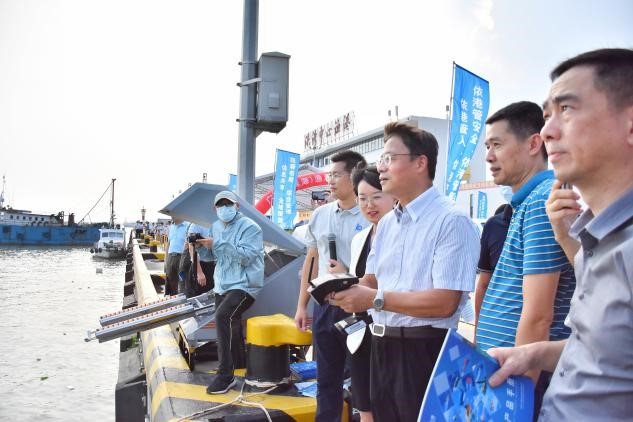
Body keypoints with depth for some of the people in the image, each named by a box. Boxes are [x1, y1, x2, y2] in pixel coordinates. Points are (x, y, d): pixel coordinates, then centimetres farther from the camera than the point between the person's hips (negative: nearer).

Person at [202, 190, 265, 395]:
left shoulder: (249, 227, -11)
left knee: (223, 317, -29)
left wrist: (217, 244, -25)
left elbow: (246, 257, -24)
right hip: (222, 286, 9)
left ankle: (225, 375, -25)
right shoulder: (216, 227, 12)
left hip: (243, 285, -9)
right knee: (230, 325, 17)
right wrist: (201, 246, 3)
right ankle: (239, 365, 39)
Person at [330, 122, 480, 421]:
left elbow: (444, 303, -22)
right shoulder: (387, 223, 12)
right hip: (382, 346, 8)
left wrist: (376, 299, -19)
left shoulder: (452, 221, -16)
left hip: (423, 350, -8)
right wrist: (344, 290, -5)